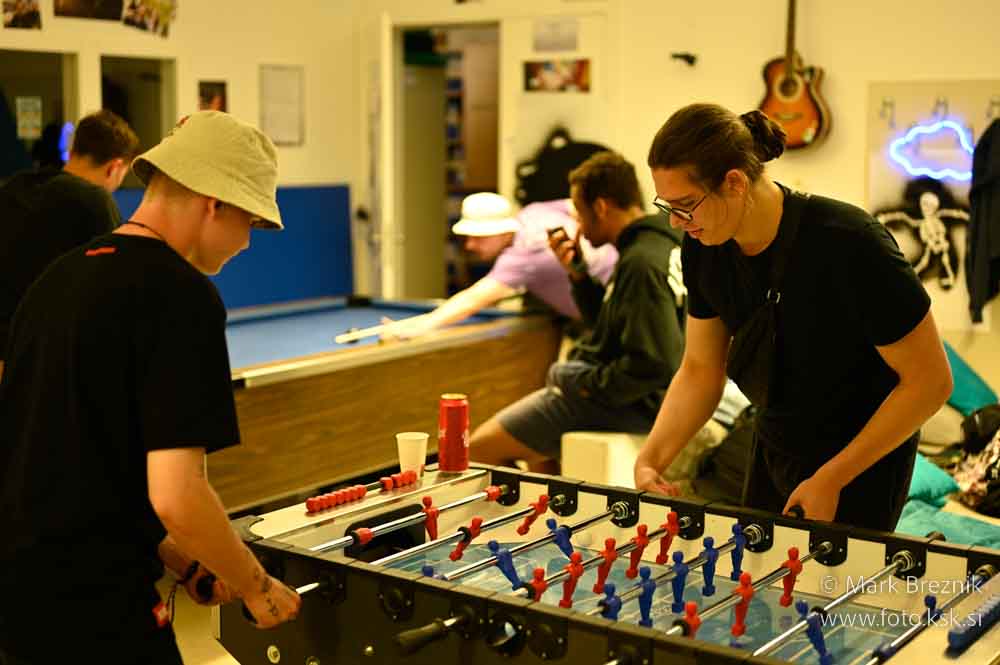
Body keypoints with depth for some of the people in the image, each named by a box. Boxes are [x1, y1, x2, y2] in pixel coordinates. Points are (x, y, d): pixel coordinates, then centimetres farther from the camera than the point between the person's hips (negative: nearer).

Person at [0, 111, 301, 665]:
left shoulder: (59, 277, 10)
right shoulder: (183, 296, -16)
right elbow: (175, 494, -23)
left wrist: (178, 559, 15)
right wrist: (256, 587, -6)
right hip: (96, 617, -8)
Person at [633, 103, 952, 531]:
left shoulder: (849, 244, -28)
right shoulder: (703, 249, -10)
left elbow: (929, 380, -21)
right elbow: (700, 370, 3)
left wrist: (831, 478, -18)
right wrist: (650, 460, -11)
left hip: (862, 460, -6)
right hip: (772, 446, 6)